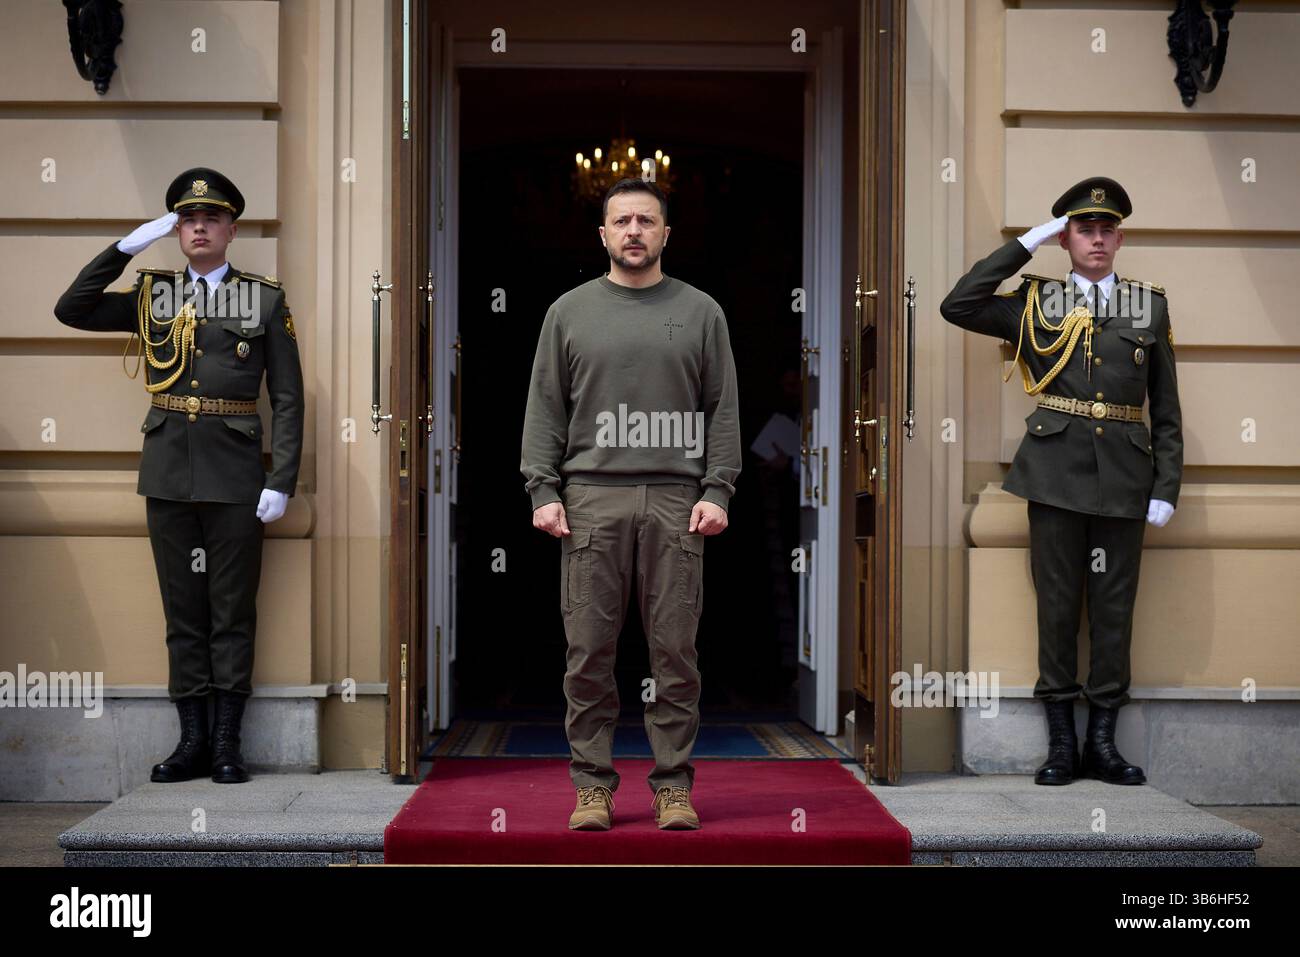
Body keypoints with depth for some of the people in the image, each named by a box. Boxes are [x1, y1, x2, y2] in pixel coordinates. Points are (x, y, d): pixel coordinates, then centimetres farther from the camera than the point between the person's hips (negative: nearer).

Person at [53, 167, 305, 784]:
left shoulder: (264, 300, 4)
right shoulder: (151, 295, 11)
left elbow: (287, 399, 0)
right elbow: (71, 310, 4)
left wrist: (281, 482, -8)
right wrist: (127, 246, -1)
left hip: (234, 474, -2)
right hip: (168, 472, 3)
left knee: (232, 611, 3)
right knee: (183, 611, 7)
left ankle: (227, 744, 9)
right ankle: (193, 741, 14)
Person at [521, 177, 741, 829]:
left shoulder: (700, 312, 10)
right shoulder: (569, 312, 10)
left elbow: (722, 410, 7)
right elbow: (545, 410, 7)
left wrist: (717, 491, -4)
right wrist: (543, 492, -3)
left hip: (676, 503, 0)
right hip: (591, 503, 0)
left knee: (675, 650, 2)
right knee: (589, 649, 1)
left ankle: (674, 784, 11)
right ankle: (593, 782, 11)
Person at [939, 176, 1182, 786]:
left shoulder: (1151, 307, 10)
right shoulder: (1035, 304, 7)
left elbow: (1166, 409, 10)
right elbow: (957, 306, -7)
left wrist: (1167, 486, 2)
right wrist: (1026, 244, -5)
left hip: (1124, 474, 2)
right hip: (1056, 468, -1)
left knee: (1114, 604, 5)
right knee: (1058, 601, 2)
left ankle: (1103, 741, 14)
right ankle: (1061, 742, 9)